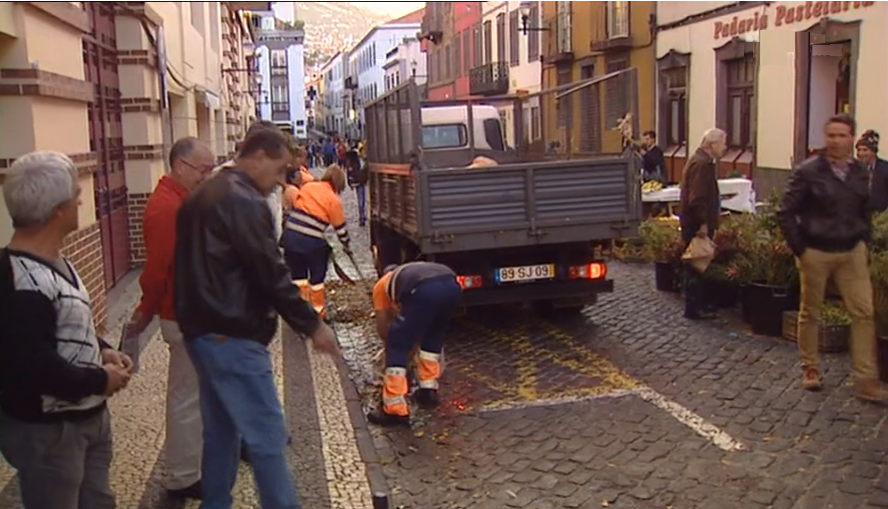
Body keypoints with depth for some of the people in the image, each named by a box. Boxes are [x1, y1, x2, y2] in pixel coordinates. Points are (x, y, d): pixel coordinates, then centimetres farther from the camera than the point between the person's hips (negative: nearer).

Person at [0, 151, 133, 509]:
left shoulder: (54, 261, 6)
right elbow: (37, 369, -32)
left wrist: (102, 350, 1)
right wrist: (101, 380, -19)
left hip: (86, 416, 10)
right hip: (46, 431, -10)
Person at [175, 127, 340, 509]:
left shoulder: (202, 197, 14)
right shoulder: (244, 201, -16)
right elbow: (269, 273, -18)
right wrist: (312, 325, -11)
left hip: (201, 331, 10)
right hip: (232, 337, -10)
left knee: (220, 432, 18)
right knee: (267, 438, -3)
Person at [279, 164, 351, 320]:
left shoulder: (307, 186, 10)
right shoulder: (334, 200, -2)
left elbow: (293, 206, 16)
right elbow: (340, 228, 4)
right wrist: (347, 245, 19)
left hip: (290, 237, 4)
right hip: (312, 242, -4)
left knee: (298, 275, 18)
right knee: (316, 278, 16)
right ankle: (319, 311, 27)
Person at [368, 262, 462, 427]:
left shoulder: (381, 285, 35)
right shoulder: (412, 272, 47)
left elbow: (382, 326, 37)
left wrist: (390, 344, 57)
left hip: (424, 291, -5)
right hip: (452, 285, 5)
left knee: (396, 347, 10)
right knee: (434, 337, 32)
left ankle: (395, 410, 9)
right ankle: (429, 391, 34)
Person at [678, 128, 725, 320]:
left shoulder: (702, 161, 16)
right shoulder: (702, 163, -19)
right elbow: (697, 198, -27)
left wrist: (707, 221, 21)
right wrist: (703, 223, -24)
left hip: (697, 223, 11)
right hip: (697, 225, -11)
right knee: (696, 267, -4)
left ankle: (697, 305, 24)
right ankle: (694, 308, 3)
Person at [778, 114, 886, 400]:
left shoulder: (861, 173, 5)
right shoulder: (808, 171, -8)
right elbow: (786, 213, -7)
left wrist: (863, 242, 6)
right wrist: (799, 249, -9)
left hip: (852, 253, 4)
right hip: (816, 253, -3)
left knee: (864, 313, -3)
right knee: (810, 313, 8)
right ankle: (810, 369, 25)